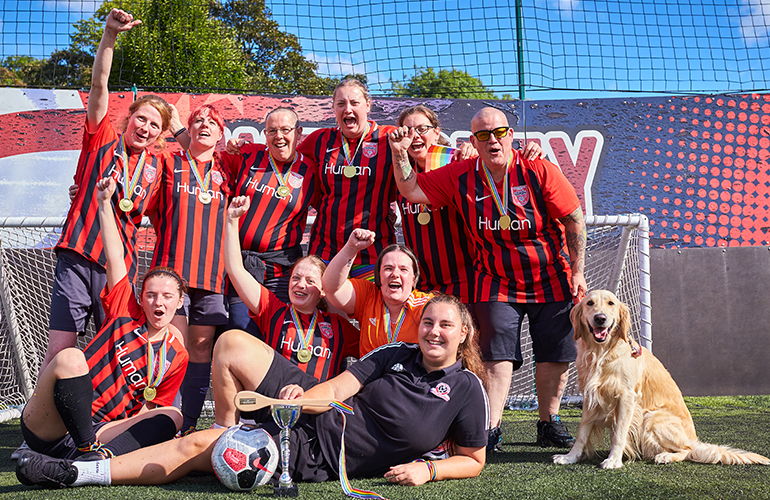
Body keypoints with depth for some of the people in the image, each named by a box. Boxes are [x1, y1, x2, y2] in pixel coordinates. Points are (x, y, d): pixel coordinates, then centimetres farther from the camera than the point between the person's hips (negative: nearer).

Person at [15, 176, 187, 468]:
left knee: (171, 417, -19)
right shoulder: (126, 314, 9)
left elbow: (149, 409, 13)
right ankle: (89, 449, -31)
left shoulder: (176, 357, 12)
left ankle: (102, 455, -41)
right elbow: (115, 258, 6)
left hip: (102, 430, 3)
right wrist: (105, 202, 3)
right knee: (70, 357, -32)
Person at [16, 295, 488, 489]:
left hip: (322, 461, -4)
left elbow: (474, 460, 3)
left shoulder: (467, 388, -2)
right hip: (312, 418, 4)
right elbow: (339, 386, 1)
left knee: (193, 448, -13)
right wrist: (303, 396, -21)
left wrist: (427, 469, -16)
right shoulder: (395, 355, 8)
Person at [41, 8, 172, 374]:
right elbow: (99, 85, -5)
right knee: (60, 349, -7)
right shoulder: (103, 141, 6)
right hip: (78, 256, -3)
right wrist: (109, 35, -16)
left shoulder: (154, 167, 13)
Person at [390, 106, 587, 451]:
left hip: (552, 280, 0)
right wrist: (400, 154, -15)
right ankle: (491, 429, -4)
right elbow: (411, 190, 1)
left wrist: (577, 273, -8)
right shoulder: (459, 177, -5)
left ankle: (549, 424, 20)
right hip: (496, 283, 0)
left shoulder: (540, 171, -12)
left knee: (555, 355, 4)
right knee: (497, 354, -8)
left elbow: (574, 220, -7)